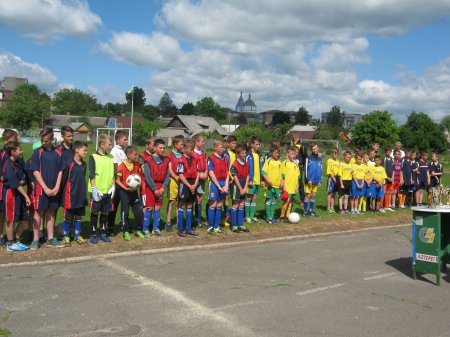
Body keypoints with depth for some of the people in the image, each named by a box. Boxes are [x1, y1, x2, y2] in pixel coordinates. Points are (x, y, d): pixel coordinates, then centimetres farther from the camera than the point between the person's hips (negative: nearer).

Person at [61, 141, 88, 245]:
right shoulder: (69, 164, -13)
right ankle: (66, 236, 18)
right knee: (68, 217, 6)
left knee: (78, 216, 13)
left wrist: (84, 193, 13)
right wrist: (63, 193, -4)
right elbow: (64, 179, -8)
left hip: (81, 196, 6)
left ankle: (78, 236, 22)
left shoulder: (84, 165, 6)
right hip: (70, 196, -5)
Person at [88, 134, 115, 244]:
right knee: (95, 212, 2)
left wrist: (113, 186, 7)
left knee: (105, 212, 10)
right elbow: (91, 175, -9)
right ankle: (93, 234, 12)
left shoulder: (111, 157, 10)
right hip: (97, 191, -5)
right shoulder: (93, 157, -5)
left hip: (108, 191, 5)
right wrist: (94, 189, -14)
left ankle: (102, 233, 21)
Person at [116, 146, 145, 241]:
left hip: (134, 190, 5)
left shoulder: (136, 164, 2)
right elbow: (117, 180, -12)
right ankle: (126, 232, 14)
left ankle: (137, 230, 21)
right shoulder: (121, 166, -16)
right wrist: (125, 188, -21)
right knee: (125, 212, 3)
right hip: (124, 191, -5)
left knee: (138, 211, 5)